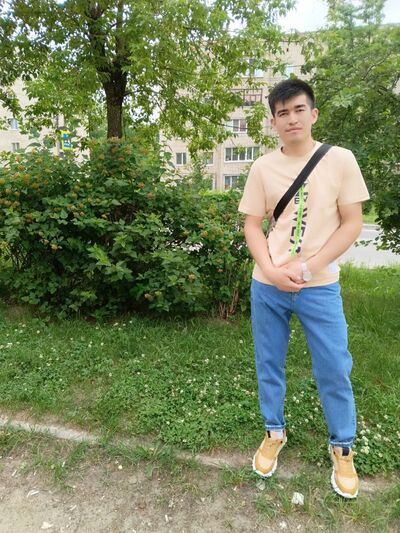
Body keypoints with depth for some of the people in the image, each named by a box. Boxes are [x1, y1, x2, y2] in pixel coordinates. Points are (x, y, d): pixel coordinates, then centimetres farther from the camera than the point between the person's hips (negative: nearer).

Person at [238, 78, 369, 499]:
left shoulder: (340, 160, -2)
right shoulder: (262, 168, 2)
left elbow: (351, 224, -4)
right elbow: (252, 225, 3)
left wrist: (307, 267, -14)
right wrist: (270, 270, -12)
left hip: (320, 286, -1)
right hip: (267, 285, 2)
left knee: (334, 370, 8)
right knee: (269, 363, 13)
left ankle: (342, 448, 34)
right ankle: (274, 433, 37)